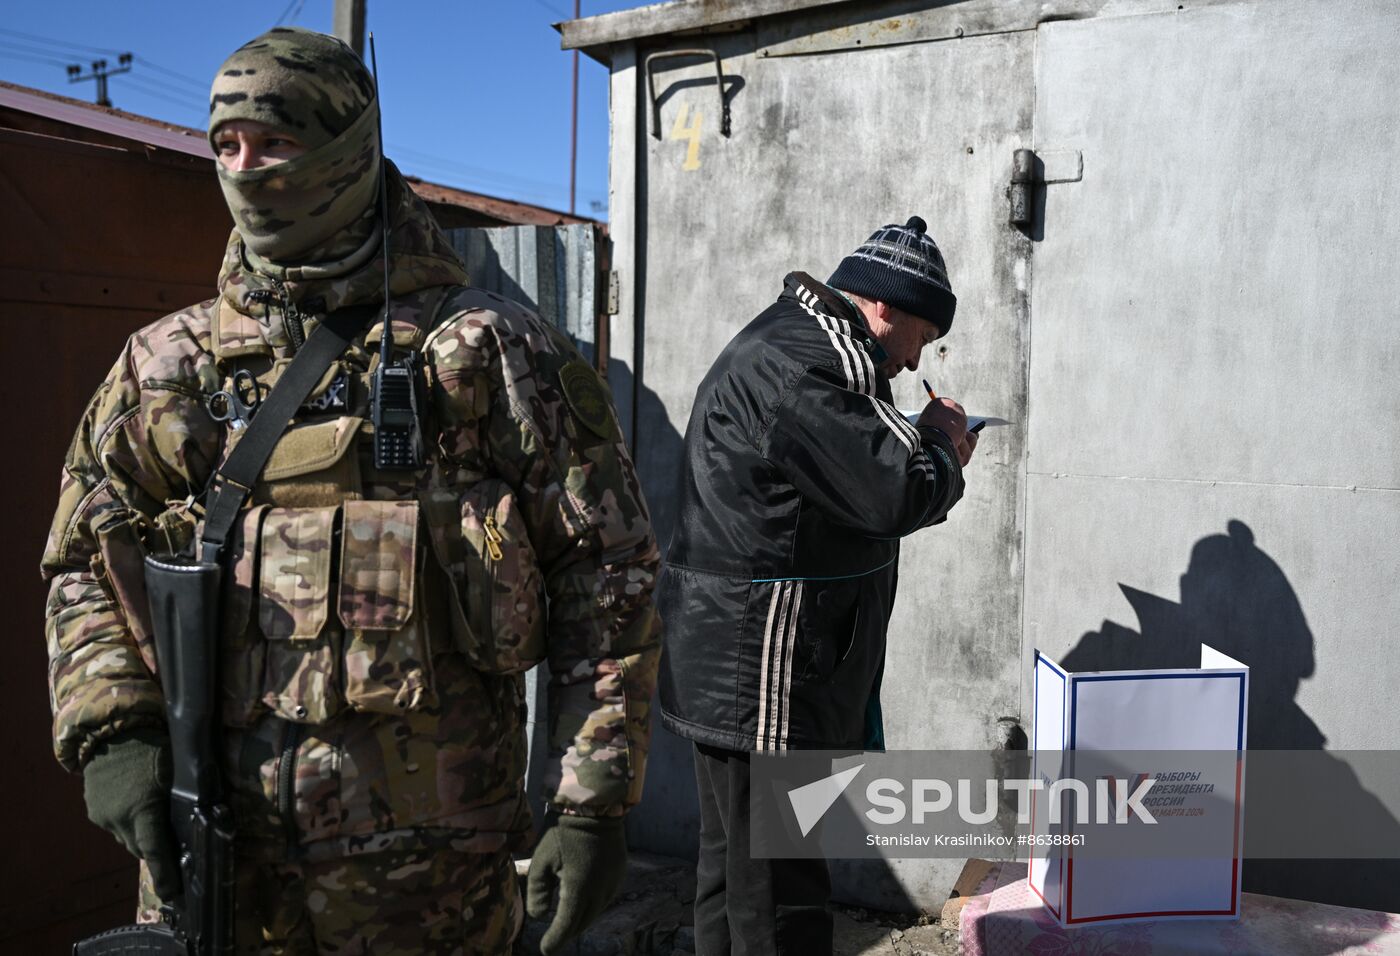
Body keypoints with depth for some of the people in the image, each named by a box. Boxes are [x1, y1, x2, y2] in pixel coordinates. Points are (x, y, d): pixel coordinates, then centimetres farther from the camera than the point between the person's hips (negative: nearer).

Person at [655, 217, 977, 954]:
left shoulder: (796, 347, 16)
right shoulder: (795, 365, -20)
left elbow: (851, 485, 20)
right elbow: (896, 495, -23)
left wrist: (928, 452, 6)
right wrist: (938, 444, -3)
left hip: (738, 680, 11)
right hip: (763, 683, -11)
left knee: (732, 878, 21)